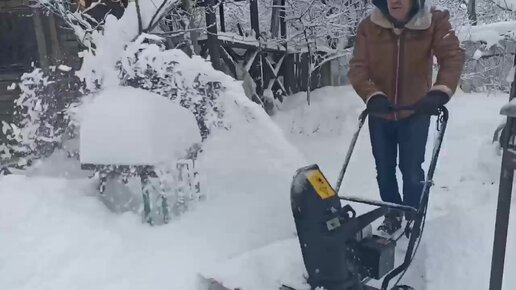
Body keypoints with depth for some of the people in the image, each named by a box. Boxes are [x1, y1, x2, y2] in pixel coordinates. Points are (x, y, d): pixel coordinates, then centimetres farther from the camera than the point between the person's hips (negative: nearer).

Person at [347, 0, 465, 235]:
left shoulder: (435, 22, -13)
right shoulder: (368, 26, -11)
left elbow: (453, 56, -21)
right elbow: (357, 67, -14)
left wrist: (440, 92, -38)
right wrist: (372, 96, -32)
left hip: (416, 113, -2)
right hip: (380, 114, 2)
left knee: (412, 170, -1)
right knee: (384, 170, 13)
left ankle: (413, 217, 26)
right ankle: (392, 214, 36)